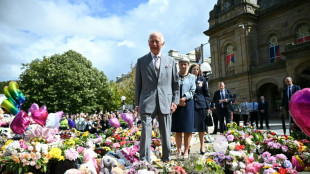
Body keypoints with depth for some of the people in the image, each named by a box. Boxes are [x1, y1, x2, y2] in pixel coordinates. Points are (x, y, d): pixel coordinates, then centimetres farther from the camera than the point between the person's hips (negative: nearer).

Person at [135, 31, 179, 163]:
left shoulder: (171, 61, 12)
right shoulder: (141, 61, 9)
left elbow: (176, 83, 12)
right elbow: (138, 84, 9)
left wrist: (175, 101, 2)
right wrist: (137, 104, 4)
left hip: (165, 103, 2)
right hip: (147, 103, -1)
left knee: (166, 136, 9)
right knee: (145, 133, -6)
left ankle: (166, 160, 25)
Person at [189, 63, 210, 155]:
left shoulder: (202, 80, 10)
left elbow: (206, 94, 11)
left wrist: (208, 107, 4)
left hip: (201, 105, 1)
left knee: (201, 126, 6)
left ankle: (202, 146, 19)